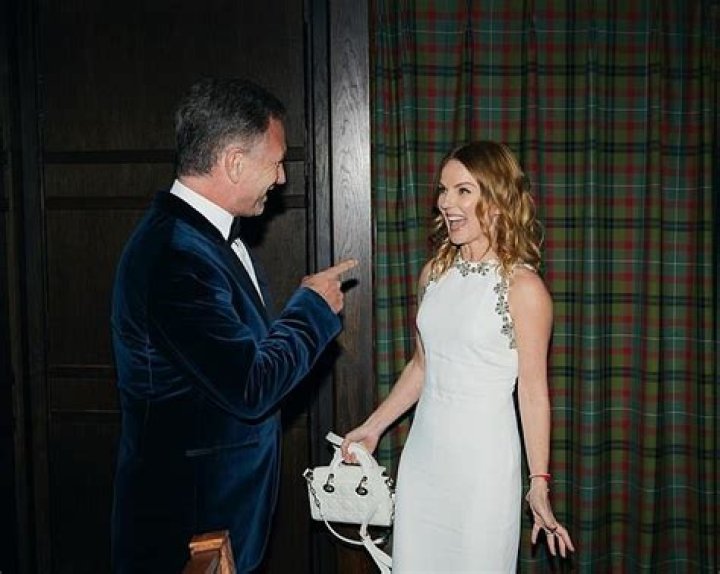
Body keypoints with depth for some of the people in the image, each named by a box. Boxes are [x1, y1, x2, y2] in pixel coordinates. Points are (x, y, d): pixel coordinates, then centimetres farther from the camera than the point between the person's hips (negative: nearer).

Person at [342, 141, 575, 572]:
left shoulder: (523, 286, -11)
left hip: (484, 459, -5)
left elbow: (533, 391, -10)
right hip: (423, 451, 6)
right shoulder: (435, 273, 6)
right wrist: (373, 427, 18)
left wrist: (539, 486, -10)